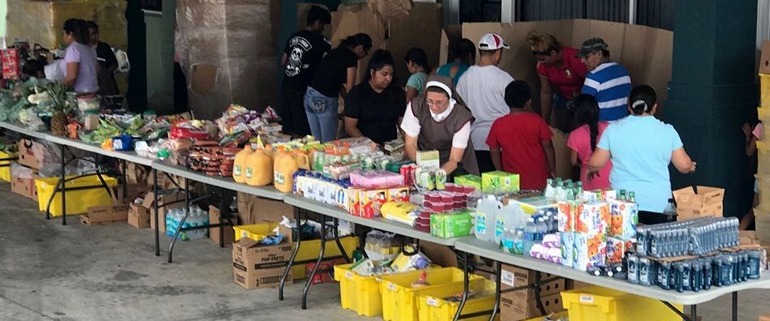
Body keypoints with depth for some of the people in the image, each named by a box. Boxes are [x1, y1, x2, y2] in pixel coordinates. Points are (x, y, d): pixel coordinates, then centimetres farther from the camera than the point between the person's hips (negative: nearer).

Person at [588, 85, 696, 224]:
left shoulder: (613, 129, 1)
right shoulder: (667, 131, 1)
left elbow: (595, 164, 5)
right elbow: (684, 166, 5)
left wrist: (591, 170, 28)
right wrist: (691, 166, 28)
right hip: (657, 206, 0)